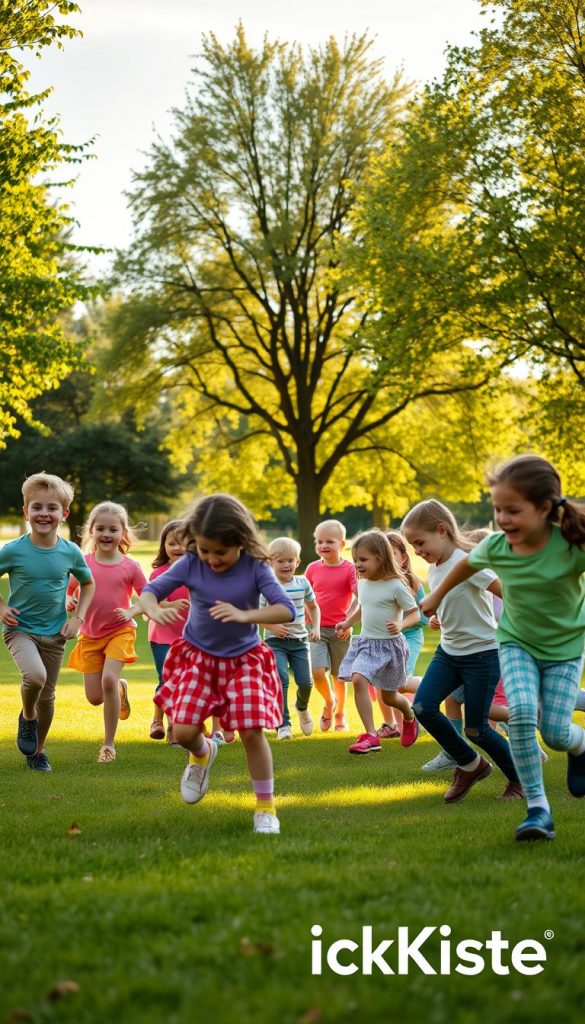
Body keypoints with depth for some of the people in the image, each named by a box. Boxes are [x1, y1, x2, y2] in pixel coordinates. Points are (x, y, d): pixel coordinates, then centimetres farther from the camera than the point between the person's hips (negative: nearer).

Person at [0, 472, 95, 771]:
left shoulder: (71, 552, -8)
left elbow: (88, 583, 11)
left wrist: (78, 617, 0)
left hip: (55, 634, 3)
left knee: (47, 697, 11)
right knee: (35, 675, -30)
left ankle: (38, 751, 34)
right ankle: (27, 718, 2)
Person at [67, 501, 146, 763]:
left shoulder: (130, 567, -7)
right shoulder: (83, 563, -3)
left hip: (120, 631, -3)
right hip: (90, 635, 3)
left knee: (108, 680, -24)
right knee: (95, 698, 0)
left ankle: (109, 743, -9)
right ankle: (120, 688, 38)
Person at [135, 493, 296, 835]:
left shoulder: (255, 567, -18)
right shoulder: (190, 564, -14)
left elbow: (287, 610, -26)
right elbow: (150, 591, -11)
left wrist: (244, 615, -43)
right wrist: (155, 610, -36)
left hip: (244, 659, -2)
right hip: (198, 657, 2)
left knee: (252, 731, -12)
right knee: (184, 732, -7)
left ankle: (266, 805, 7)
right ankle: (203, 754, 32)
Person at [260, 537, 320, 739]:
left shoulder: (303, 583, 1)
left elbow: (313, 607, 17)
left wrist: (315, 628, 4)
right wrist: (273, 627, -19)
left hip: (299, 640, 3)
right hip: (275, 641, -3)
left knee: (306, 682, 0)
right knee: (281, 679, -17)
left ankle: (302, 707, 35)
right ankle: (283, 724, -8)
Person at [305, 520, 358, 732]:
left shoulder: (349, 569, -7)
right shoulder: (313, 568, 3)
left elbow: (359, 597, -14)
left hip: (340, 630, -1)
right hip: (317, 629, 1)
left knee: (339, 675, 9)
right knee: (317, 672, -15)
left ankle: (340, 713, 28)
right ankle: (329, 702, 13)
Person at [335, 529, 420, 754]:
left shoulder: (395, 585, -16)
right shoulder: (362, 584, 4)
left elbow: (414, 614, -13)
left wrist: (400, 625, -30)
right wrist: (348, 623, 16)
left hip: (389, 644, -5)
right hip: (365, 642, 5)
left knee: (389, 697, 7)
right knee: (357, 680, -18)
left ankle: (410, 719, 42)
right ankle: (371, 735, -15)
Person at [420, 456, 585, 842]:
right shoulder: (496, 547, -19)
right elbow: (466, 565, 4)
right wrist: (437, 596, 19)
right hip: (517, 643, 1)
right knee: (521, 713, -22)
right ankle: (538, 809, -11)